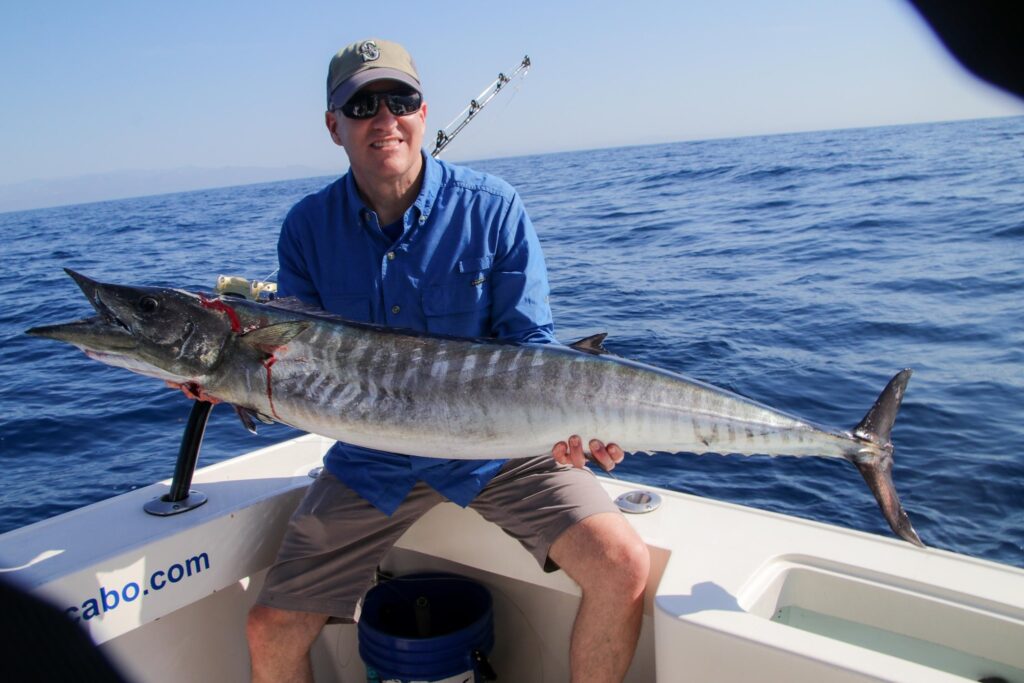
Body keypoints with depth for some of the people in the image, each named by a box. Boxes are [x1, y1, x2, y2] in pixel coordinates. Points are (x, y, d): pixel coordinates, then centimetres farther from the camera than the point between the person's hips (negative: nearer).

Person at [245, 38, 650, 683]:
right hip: (371, 461, 2)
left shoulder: (492, 207, -9)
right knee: (271, 629, -3)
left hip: (500, 448, -1)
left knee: (623, 567, -19)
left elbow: (529, 344, -8)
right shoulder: (307, 227, -3)